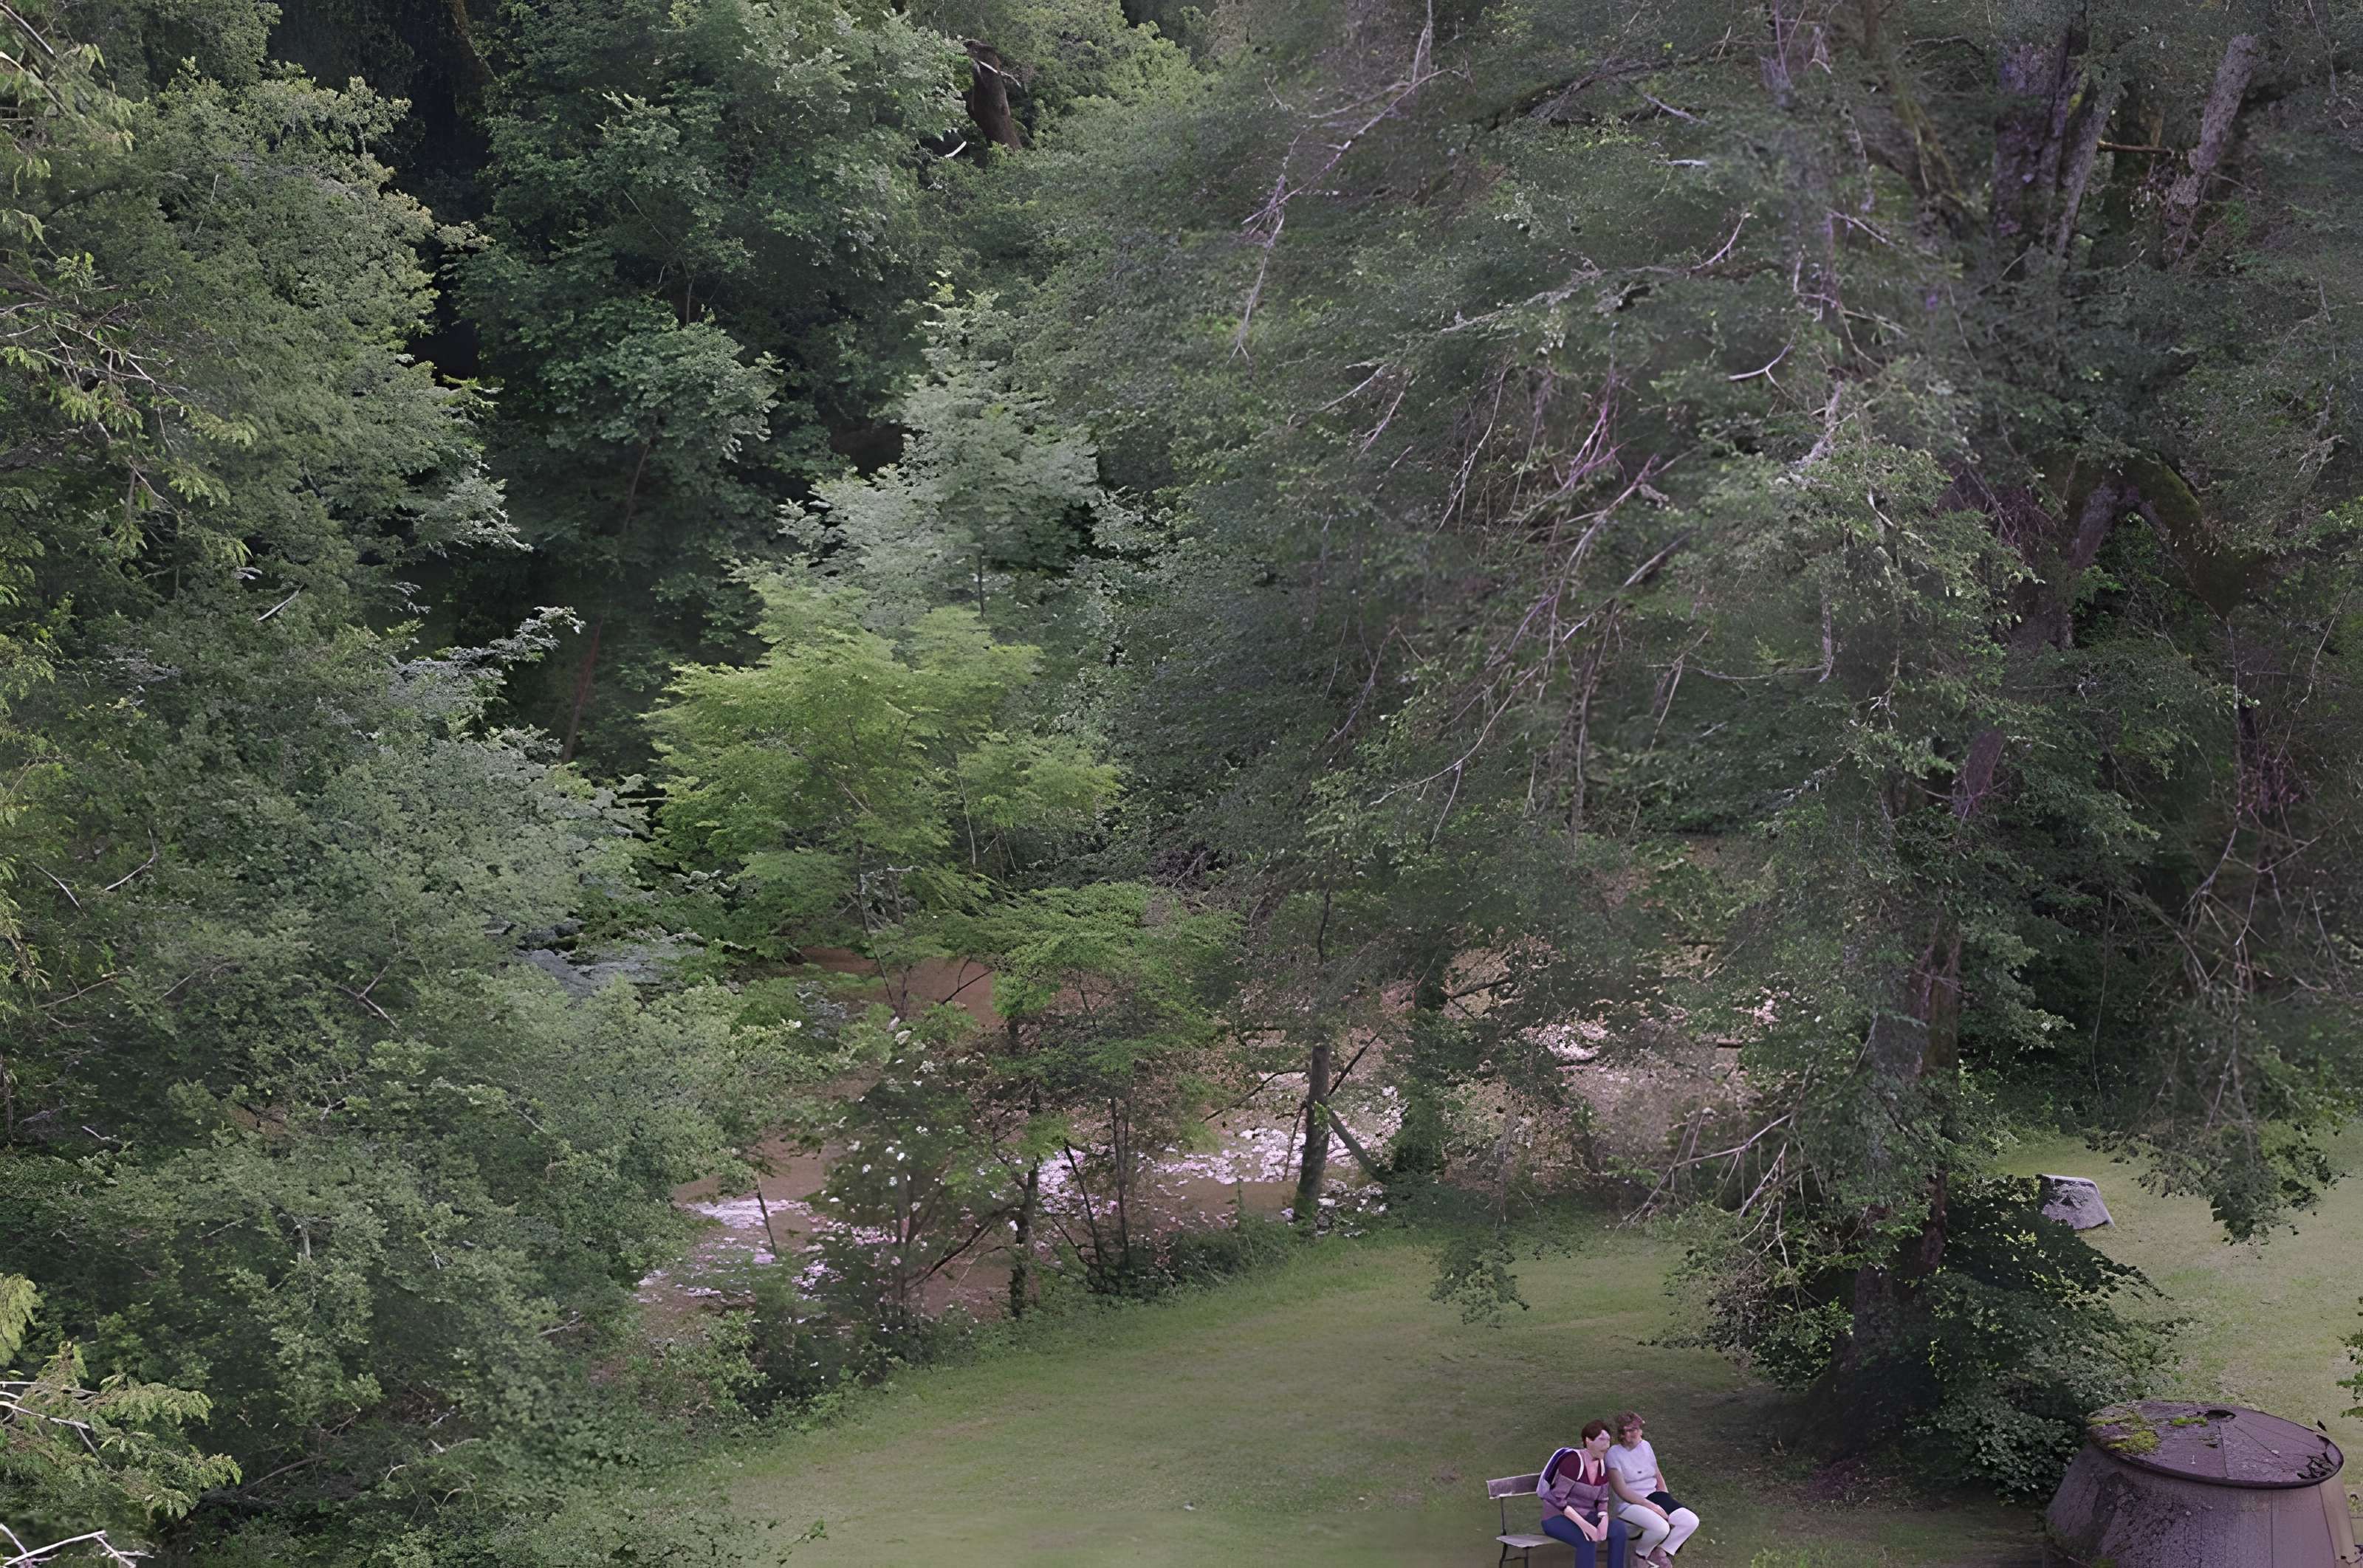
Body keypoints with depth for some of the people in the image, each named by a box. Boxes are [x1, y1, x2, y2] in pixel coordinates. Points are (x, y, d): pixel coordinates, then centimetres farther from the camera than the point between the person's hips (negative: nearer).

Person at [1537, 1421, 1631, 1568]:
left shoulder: (1602, 1465, 4)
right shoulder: (1573, 1461, -20)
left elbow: (1603, 1501, 8)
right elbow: (1558, 1500, -22)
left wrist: (1604, 1520, -15)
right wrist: (1584, 1525, -29)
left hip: (1585, 1517, 7)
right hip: (1557, 1518, -7)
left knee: (1619, 1528, -17)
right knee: (1588, 1539, -34)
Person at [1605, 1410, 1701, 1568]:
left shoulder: (1645, 1446, 8)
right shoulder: (1614, 1453, -12)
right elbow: (1622, 1491, -17)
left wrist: (1665, 1501, 0)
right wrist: (1652, 1507, -20)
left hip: (1653, 1498, 7)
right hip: (1630, 1504, -6)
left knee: (1691, 1521, -16)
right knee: (1661, 1528, -35)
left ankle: (1661, 1552, 3)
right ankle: (1643, 1554, -2)